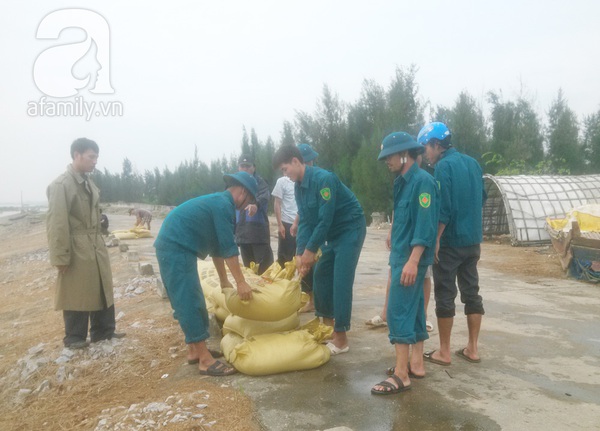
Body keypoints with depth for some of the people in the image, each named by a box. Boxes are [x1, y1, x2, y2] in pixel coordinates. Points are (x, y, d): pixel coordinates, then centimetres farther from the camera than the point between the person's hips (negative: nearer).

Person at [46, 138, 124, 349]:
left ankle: (103, 331, 27)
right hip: (76, 250, -8)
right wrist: (60, 257, -17)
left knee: (102, 290, 14)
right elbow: (56, 223, -17)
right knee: (77, 294, 4)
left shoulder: (89, 183, 12)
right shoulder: (61, 185, -14)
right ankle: (74, 337, 20)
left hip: (96, 247, 8)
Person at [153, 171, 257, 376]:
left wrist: (224, 280, 28)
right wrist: (241, 282, -13)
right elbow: (228, 247, -16)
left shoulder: (218, 202, 20)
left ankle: (194, 350, 24)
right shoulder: (223, 204, -12)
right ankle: (205, 360, -4)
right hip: (176, 249, -11)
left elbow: (217, 245, 25)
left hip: (176, 248, 11)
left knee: (190, 301, 15)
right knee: (190, 302, -8)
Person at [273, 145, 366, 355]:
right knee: (320, 276, 10)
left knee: (340, 282, -10)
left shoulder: (324, 179, -25)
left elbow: (325, 219, -25)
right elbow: (305, 221, 1)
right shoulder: (299, 187, 2)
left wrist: (310, 250, -18)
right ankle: (327, 324, 26)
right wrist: (300, 253, -8)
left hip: (350, 230, -9)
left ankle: (340, 339, -2)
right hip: (332, 234, 9)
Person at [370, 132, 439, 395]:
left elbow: (425, 226, -22)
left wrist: (412, 261, -26)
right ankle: (416, 364, 25)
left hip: (411, 258, -10)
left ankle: (401, 375, -2)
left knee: (398, 311, -9)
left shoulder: (422, 181, -15)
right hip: (402, 255, 10)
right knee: (413, 309, 14)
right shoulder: (404, 181, 14)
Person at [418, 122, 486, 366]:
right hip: (472, 240, 8)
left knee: (445, 295, 1)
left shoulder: (443, 166, -13)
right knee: (471, 292, 12)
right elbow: (481, 199, 17)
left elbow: (444, 207, -20)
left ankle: (444, 352, 10)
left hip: (450, 241, -8)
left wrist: (435, 239, -15)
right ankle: (472, 349, 21)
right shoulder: (472, 163, 11)